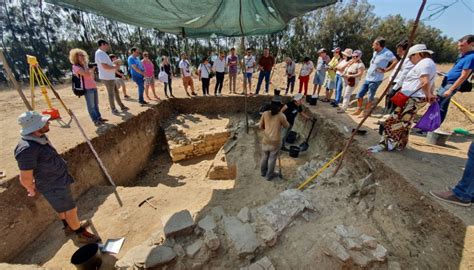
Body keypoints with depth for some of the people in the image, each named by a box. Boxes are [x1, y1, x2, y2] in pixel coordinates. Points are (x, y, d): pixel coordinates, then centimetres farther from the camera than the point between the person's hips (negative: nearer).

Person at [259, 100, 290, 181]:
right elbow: (287, 126, 3)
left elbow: (261, 126, 4)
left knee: (264, 156, 21)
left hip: (266, 140, 4)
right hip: (275, 141, -3)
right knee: (272, 158, 12)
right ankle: (269, 175, 27)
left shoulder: (265, 113, -5)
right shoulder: (281, 116, -14)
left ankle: (263, 172, 39)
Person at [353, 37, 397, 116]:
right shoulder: (375, 52, 10)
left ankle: (366, 111, 14)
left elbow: (395, 62, -24)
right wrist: (370, 69, 12)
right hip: (367, 78, 8)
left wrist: (385, 70, -19)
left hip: (375, 80, -8)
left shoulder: (387, 53, -15)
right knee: (360, 94, 7)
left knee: (370, 97, 2)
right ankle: (359, 109, 20)